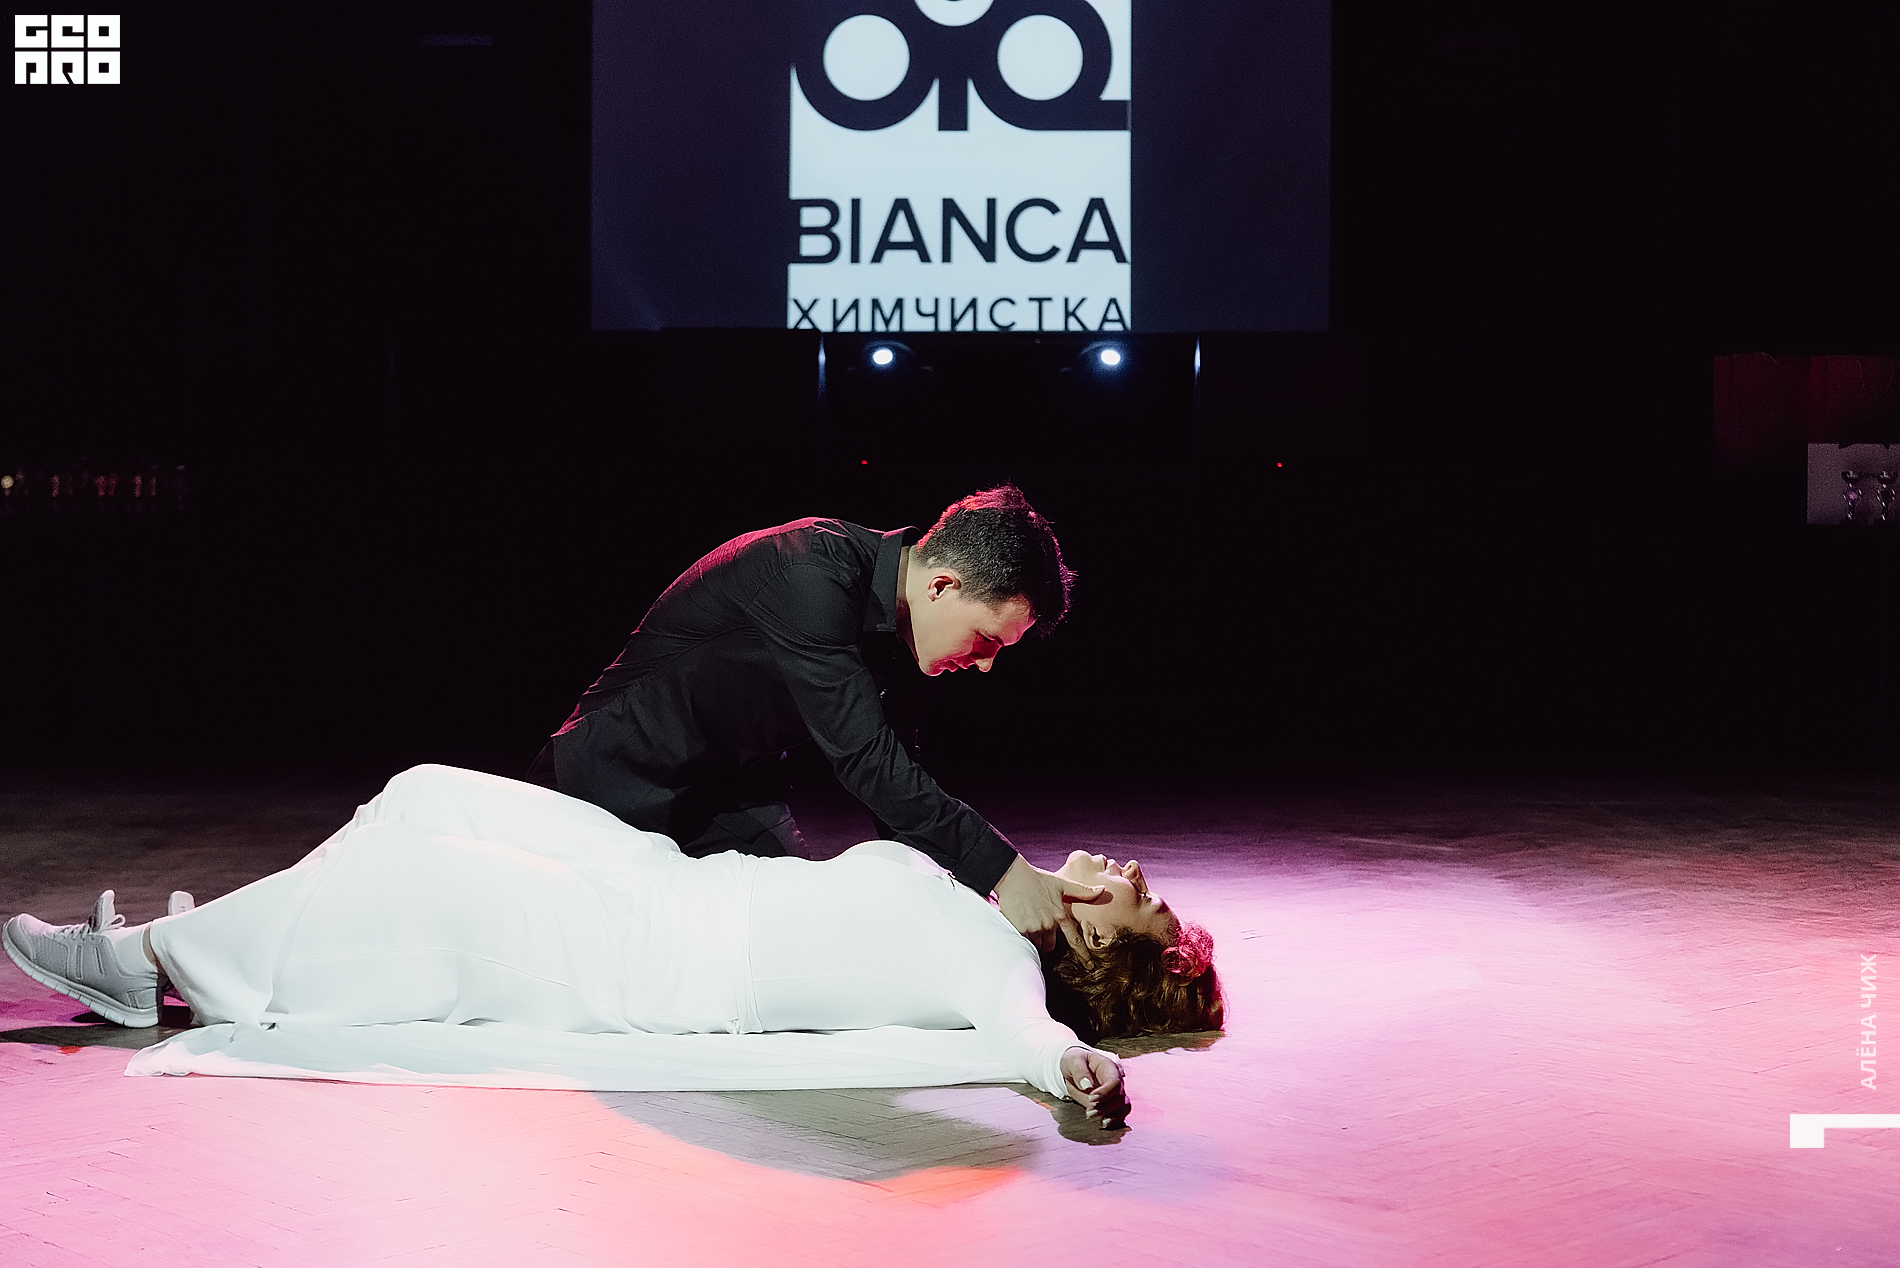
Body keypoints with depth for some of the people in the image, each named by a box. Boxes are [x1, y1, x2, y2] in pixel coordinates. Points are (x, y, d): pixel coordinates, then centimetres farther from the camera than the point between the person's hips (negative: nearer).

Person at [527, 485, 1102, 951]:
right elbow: (863, 758, -36)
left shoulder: (896, 627, -4)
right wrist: (1003, 871, -36)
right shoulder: (810, 574, -32)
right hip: (627, 782, -7)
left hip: (732, 788, 8)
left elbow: (886, 770, 5)